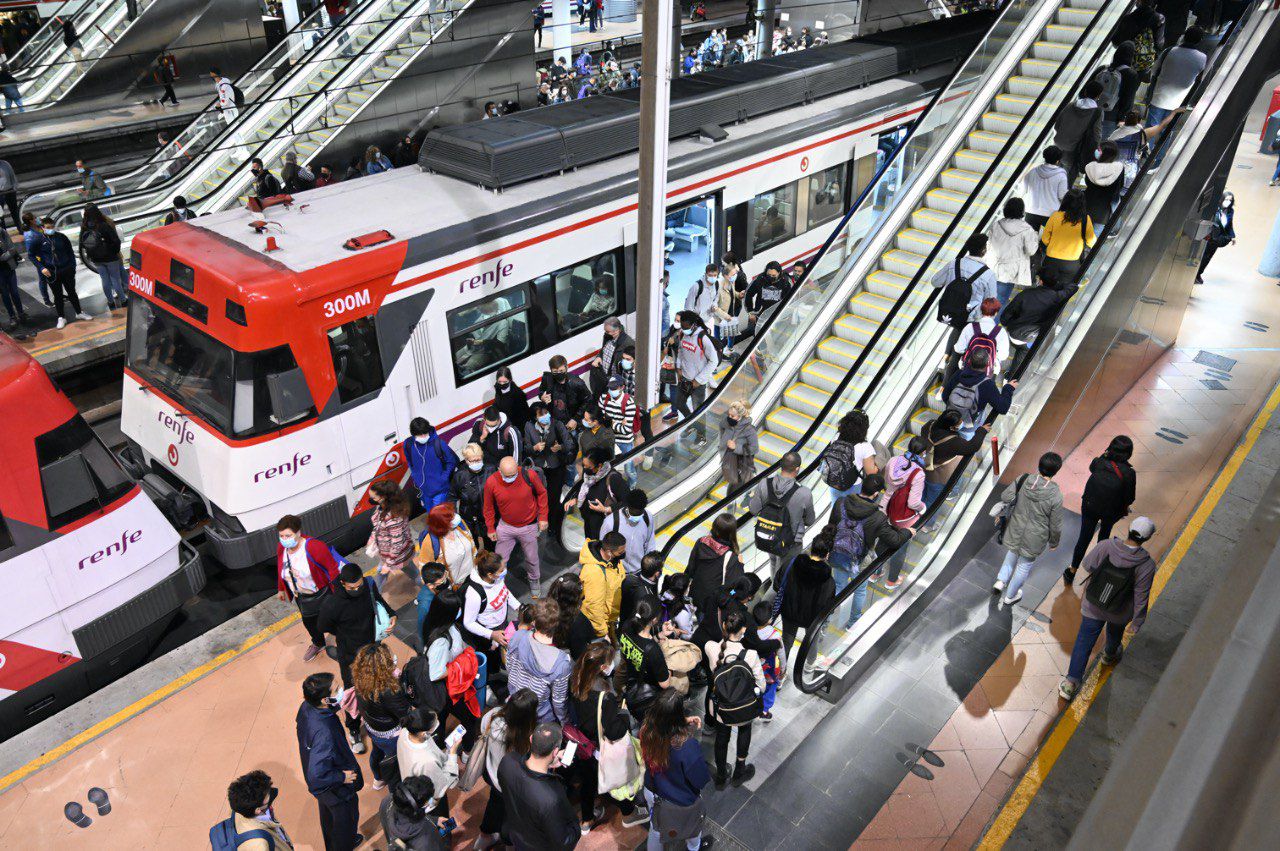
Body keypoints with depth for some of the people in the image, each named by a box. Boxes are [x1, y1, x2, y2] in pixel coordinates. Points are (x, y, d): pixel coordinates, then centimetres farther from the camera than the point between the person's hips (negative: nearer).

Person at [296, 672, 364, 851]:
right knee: (345, 819, 22)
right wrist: (342, 776, -24)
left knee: (329, 814, 34)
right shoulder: (324, 733, -45)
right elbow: (317, 775, -40)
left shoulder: (307, 707, -20)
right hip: (336, 789, -8)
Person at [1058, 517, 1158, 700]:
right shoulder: (1147, 565, -28)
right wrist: (1137, 622, -6)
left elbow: (1087, 566, -9)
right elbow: (1141, 597, -19)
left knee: (1084, 641, 15)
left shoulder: (1105, 546, -26)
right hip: (1119, 613, 0)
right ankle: (1110, 655, 64)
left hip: (1093, 606, 0)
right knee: (1116, 631, 34)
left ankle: (1071, 682, 17)